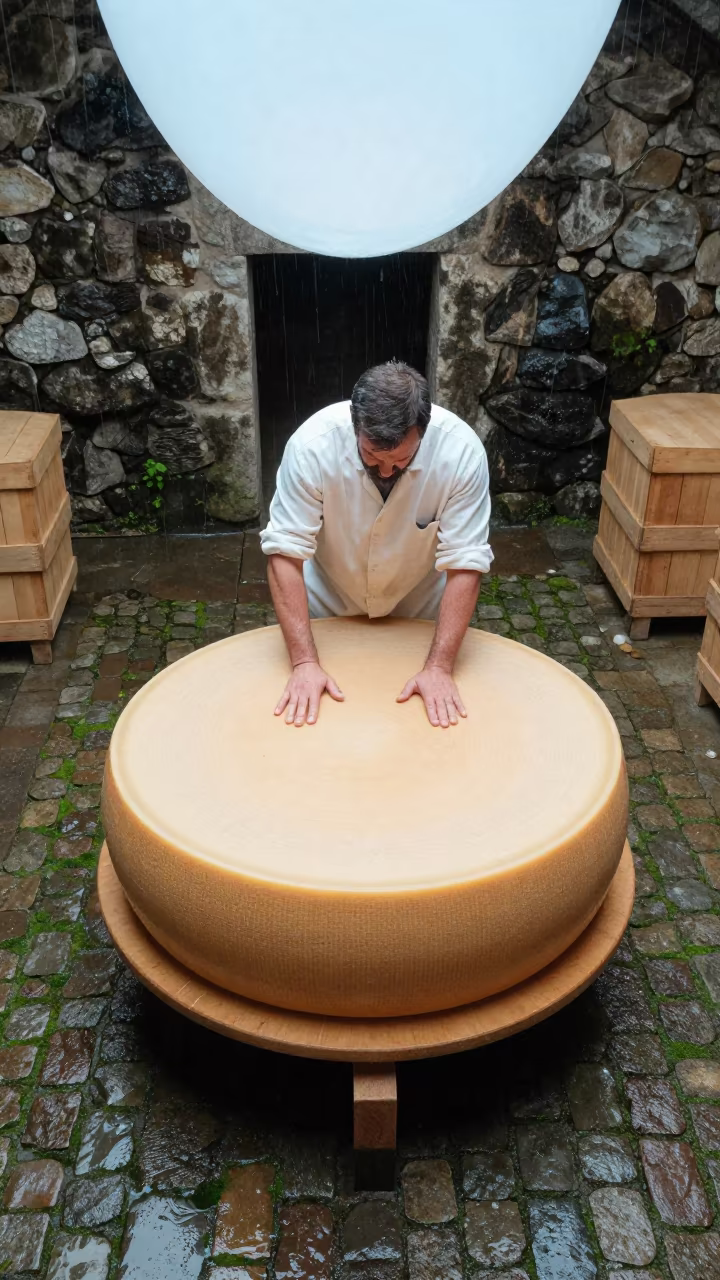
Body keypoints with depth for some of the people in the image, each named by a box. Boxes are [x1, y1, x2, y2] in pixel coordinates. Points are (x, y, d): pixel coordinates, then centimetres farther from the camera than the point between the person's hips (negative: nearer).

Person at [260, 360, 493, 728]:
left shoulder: (461, 450, -30)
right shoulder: (312, 443, -32)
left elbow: (464, 563, -27)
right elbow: (285, 551, -29)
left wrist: (439, 667, -32)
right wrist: (304, 662, -34)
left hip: (419, 607, 1)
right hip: (330, 603, 0)